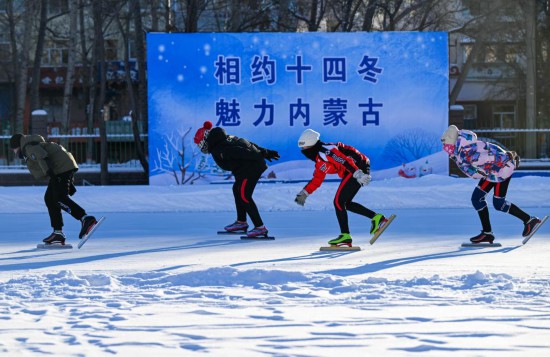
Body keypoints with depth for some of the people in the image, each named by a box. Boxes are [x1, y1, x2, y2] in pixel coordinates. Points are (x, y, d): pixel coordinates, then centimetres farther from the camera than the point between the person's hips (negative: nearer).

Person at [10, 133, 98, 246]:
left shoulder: (28, 147, 0)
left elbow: (43, 157, -19)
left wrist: (49, 172, -30)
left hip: (61, 167, -10)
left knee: (60, 199, -20)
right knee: (49, 198, 13)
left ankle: (86, 219, -35)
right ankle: (58, 233, 10)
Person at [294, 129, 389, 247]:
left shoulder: (324, 152, -15)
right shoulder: (320, 159, 17)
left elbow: (345, 161, -26)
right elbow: (317, 179, 25)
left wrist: (358, 174, -34)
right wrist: (304, 194, 21)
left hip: (358, 169, -10)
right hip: (357, 169, 10)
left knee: (338, 201, -8)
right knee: (346, 203, 17)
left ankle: (345, 235, -7)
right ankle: (376, 217, 14)